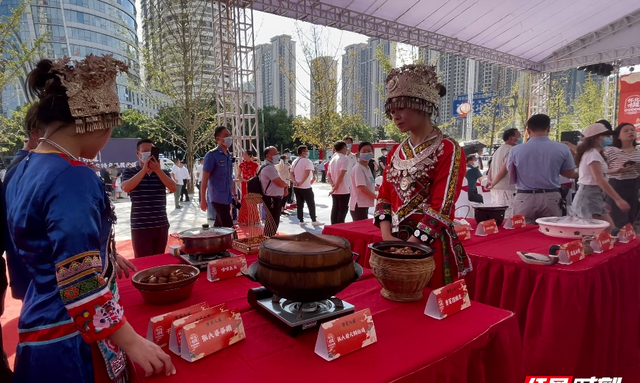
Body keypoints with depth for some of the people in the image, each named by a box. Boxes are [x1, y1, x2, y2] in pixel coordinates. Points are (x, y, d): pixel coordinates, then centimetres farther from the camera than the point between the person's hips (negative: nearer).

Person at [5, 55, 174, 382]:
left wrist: (108, 256, 26)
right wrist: (131, 341, -22)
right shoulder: (72, 176, -24)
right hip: (71, 342, -9)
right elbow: (82, 285, -27)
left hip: (41, 325, 9)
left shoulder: (26, 170, 5)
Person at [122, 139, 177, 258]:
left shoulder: (163, 172, 9)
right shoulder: (130, 172, 2)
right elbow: (126, 188, -18)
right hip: (140, 227, -3)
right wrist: (144, 169, -18)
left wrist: (158, 170, -15)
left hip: (162, 225, 3)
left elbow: (173, 188, -7)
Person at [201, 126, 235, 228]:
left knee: (219, 226, 11)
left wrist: (233, 195, 17)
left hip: (227, 198, 7)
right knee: (228, 227, -10)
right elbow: (204, 179, -9)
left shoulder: (230, 156, 12)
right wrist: (203, 199, -11)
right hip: (217, 198, -7)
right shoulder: (212, 155, -9)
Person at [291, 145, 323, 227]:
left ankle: (301, 221, 12)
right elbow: (307, 173, -22)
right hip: (306, 187, -7)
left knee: (299, 204, 9)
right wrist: (302, 182, -18)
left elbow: (291, 173, 7)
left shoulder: (294, 162, 11)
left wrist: (294, 181, -5)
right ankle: (314, 221, 7)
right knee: (311, 204, 3)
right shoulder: (307, 161, -11)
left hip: (296, 187, 7)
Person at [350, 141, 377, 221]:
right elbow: (362, 187, -22)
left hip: (365, 204, 10)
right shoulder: (358, 168, -15)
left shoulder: (367, 168, 14)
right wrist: (377, 197, -16)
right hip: (359, 205, -9)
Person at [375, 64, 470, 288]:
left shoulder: (448, 150, -10)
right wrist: (388, 237, -7)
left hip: (431, 247, -6)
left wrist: (408, 246, -19)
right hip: (396, 245, 6)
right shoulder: (396, 152, 9)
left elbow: (440, 208, -17)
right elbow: (384, 198, 7)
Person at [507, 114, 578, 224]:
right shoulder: (562, 149, -3)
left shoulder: (515, 150, -5)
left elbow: (512, 178, 4)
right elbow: (570, 174, 9)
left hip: (524, 198, -1)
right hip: (551, 198, 1)